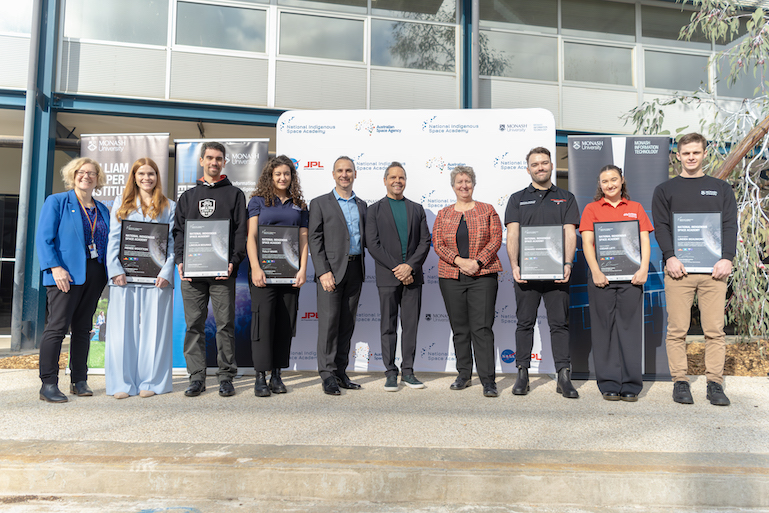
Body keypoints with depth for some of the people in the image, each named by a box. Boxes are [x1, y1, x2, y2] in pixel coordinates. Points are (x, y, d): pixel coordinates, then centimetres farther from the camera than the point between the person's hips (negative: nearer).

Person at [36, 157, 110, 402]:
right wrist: (55, 267, -16)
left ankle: (79, 380, 16)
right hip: (67, 274, -5)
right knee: (57, 327, -7)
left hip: (94, 275, 5)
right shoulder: (56, 202, 2)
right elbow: (43, 238, -5)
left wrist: (112, 270, 7)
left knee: (83, 328, 9)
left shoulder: (102, 210, 16)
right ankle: (48, 384, -2)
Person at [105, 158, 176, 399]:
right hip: (125, 277, 1)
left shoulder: (169, 207, 10)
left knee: (153, 329, 2)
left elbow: (174, 243, 4)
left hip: (155, 277, -1)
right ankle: (123, 383, 11)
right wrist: (116, 270, -7)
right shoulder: (121, 203, 13)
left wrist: (166, 272, -9)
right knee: (122, 329, 2)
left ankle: (151, 382, 11)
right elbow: (113, 240, 6)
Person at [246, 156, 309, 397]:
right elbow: (251, 236, -1)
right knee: (263, 320, -7)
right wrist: (255, 268, -12)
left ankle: (277, 375, 13)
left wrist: (303, 269, -2)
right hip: (264, 272, -3)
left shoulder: (299, 205, 14)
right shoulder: (258, 201, 6)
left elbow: (303, 239, 9)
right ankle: (260, 377, 0)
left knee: (285, 322, 4)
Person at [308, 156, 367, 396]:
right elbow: (315, 240, -4)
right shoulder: (320, 203, 3)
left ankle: (341, 372, 17)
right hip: (332, 269, -4)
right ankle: (328, 375, 2)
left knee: (347, 324, 8)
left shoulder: (361, 205, 17)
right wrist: (323, 272, -13)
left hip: (355, 270, 4)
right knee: (329, 322, -5)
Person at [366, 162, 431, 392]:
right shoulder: (375, 210, 5)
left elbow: (425, 241, 5)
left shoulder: (417, 209, 13)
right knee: (388, 327, 3)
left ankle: (407, 372, 15)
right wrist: (397, 269, -12)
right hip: (387, 277, -2)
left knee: (411, 326, 5)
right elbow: (372, 244, -4)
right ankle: (391, 373, 11)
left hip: (412, 276, 2)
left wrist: (410, 266, -10)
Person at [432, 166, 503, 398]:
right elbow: (438, 244, 4)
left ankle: (488, 379, -3)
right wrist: (459, 261, -12)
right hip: (451, 277, 2)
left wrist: (477, 261, -14)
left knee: (482, 328, -7)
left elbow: (496, 239, 0)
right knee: (459, 328, 8)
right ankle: (464, 374, 19)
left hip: (482, 276, -2)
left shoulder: (487, 210, 7)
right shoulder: (443, 215, 12)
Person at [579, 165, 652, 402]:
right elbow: (587, 242, 0)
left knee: (630, 327, 1)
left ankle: (631, 385, 8)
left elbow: (645, 241, 7)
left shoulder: (636, 208, 14)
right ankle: (609, 385, 8)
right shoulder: (592, 209, 9)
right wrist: (596, 271, -11)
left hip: (630, 276, 1)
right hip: (601, 276, -1)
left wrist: (643, 269, -7)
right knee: (605, 328, 1)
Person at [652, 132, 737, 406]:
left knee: (714, 330, 0)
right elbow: (661, 226, 3)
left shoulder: (721, 188, 18)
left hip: (713, 270, 1)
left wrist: (727, 258, -7)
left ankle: (715, 383, 8)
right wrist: (670, 257, -12)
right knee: (677, 329, -2)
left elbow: (730, 225, 8)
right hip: (678, 269, -1)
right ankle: (680, 382, 6)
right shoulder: (665, 189, 13)